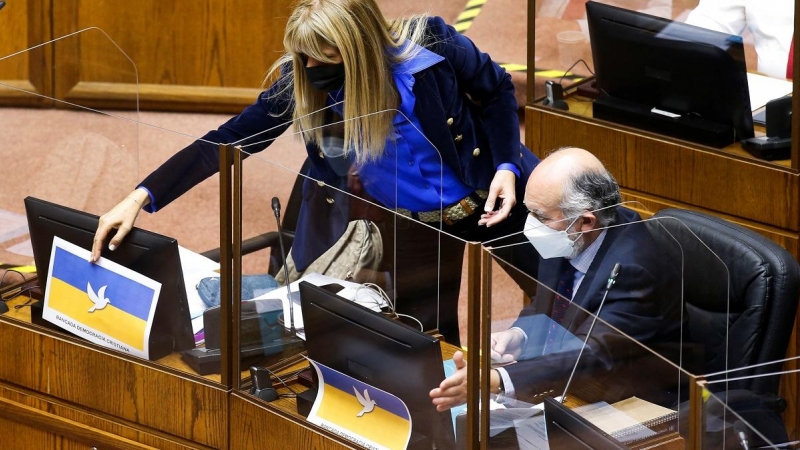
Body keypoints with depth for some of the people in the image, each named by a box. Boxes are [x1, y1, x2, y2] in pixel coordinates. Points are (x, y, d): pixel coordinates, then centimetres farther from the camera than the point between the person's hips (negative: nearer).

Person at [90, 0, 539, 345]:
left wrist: (506, 167, -19)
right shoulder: (301, 80, -17)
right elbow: (228, 141, -13)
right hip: (404, 231, 1)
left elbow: (498, 90, -4)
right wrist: (142, 197, -20)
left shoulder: (430, 43, -23)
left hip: (483, 214, -1)